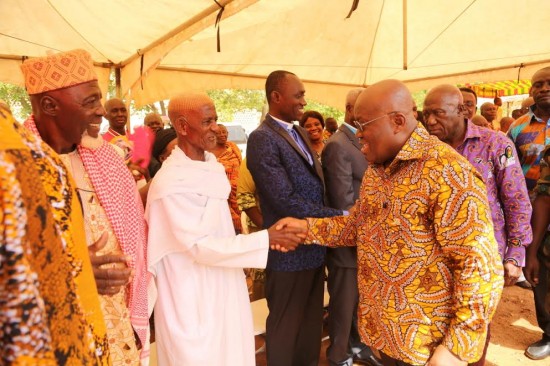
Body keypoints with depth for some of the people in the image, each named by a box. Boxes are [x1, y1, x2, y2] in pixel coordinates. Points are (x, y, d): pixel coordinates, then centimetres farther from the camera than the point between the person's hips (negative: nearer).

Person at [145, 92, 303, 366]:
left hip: (222, 284, 8)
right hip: (194, 295, -7)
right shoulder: (172, 181, -25)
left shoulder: (211, 163, 2)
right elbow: (200, 246, -24)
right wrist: (266, 238, -22)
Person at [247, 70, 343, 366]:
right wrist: (339, 217, -17)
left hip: (314, 245, 8)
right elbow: (286, 201, -24)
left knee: (312, 321, 24)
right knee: (286, 325, 13)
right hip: (290, 250, -8)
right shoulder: (262, 138, -18)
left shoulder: (299, 133, 10)